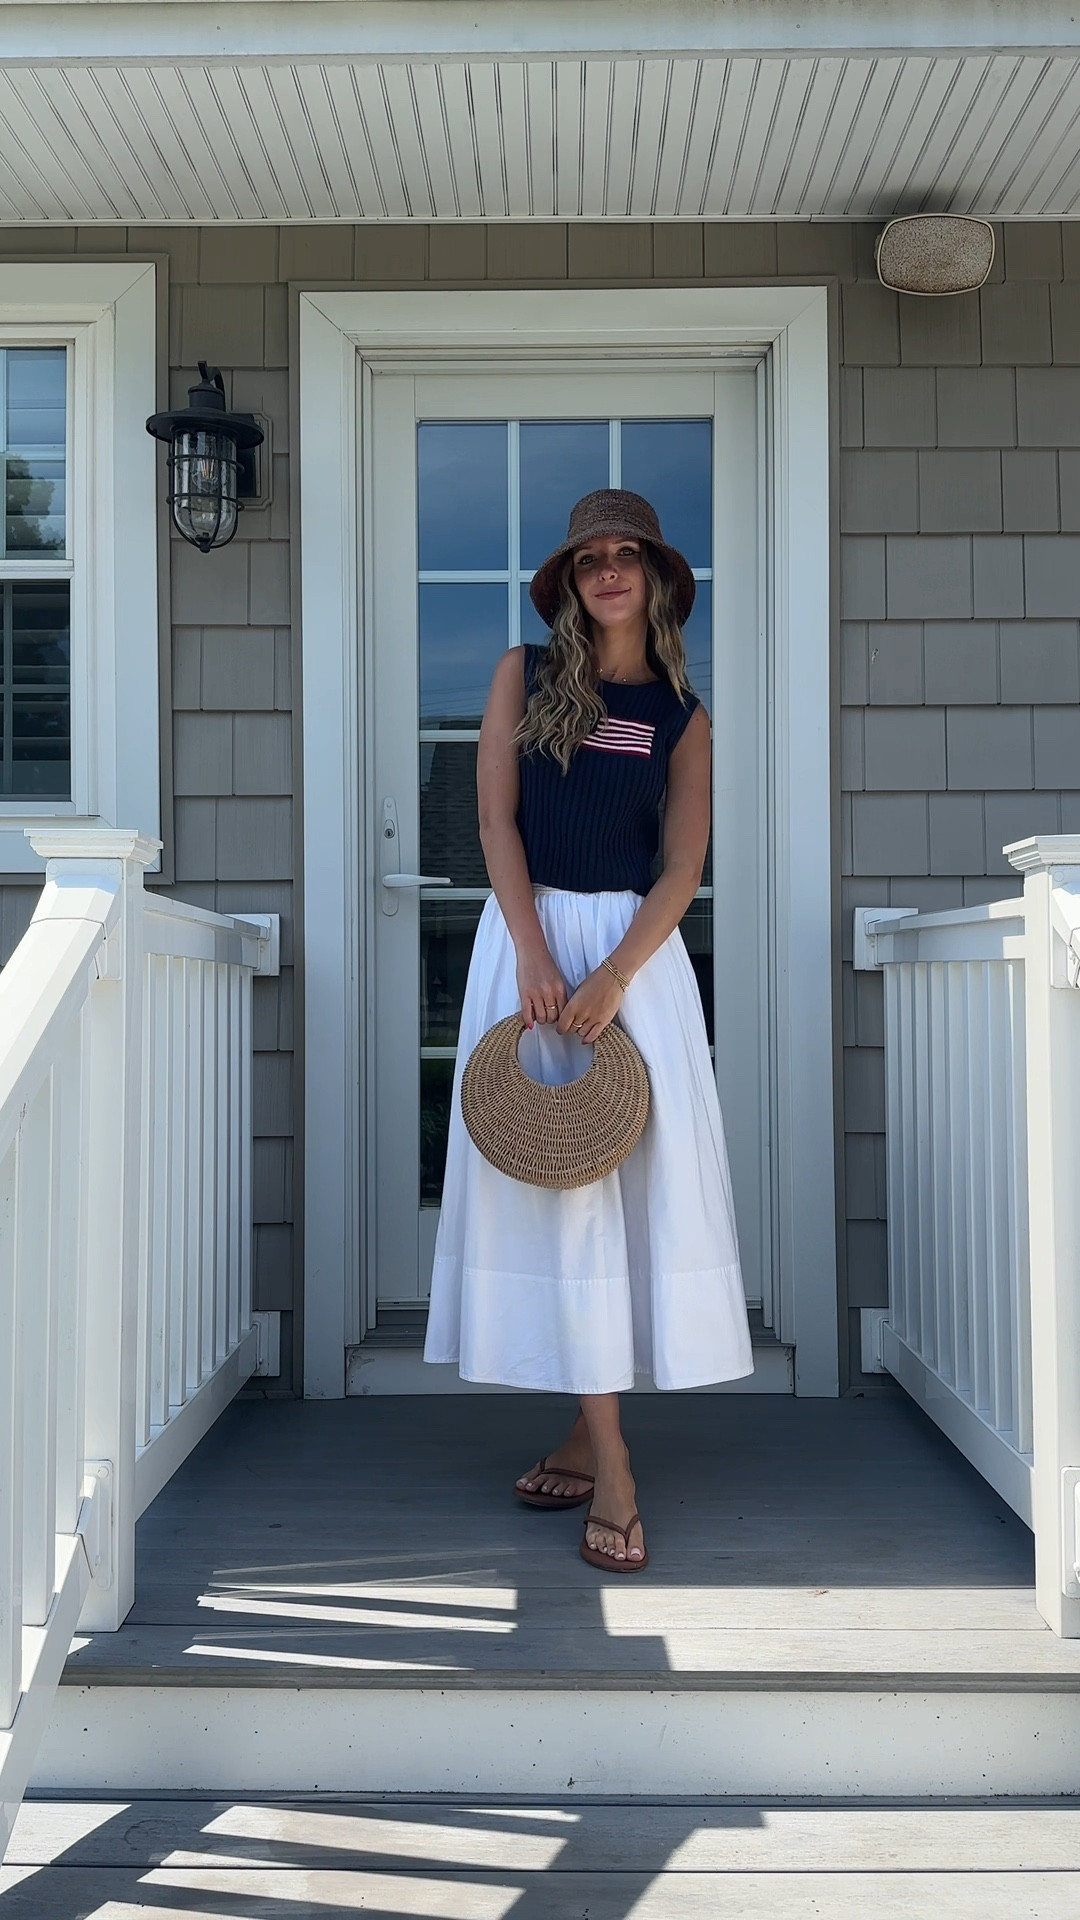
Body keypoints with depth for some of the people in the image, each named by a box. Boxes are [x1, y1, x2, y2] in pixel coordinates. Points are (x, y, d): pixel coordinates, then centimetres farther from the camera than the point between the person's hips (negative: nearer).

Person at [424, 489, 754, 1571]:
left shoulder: (681, 717, 7)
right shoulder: (525, 675, 6)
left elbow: (683, 869, 0)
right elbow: (496, 819, -2)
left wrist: (612, 976, -14)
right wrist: (535, 954, -13)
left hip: (633, 944, 1)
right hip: (527, 935, 0)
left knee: (638, 1173, -2)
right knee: (555, 1178, -2)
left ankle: (591, 1437, 11)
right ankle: (605, 1460, 3)